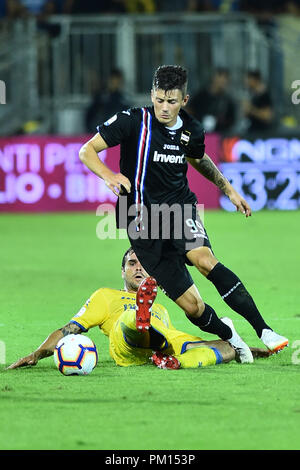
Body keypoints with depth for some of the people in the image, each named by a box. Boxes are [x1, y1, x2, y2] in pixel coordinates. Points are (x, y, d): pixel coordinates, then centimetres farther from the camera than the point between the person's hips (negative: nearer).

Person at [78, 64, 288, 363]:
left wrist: (228, 189, 27)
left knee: (203, 258, -32)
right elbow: (87, 151, -11)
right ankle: (232, 341, 18)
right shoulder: (133, 121, -10)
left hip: (180, 207, 2)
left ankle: (263, 330, -33)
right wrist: (108, 175, -29)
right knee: (191, 305, -11)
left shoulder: (192, 131, 4)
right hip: (144, 222, -2)